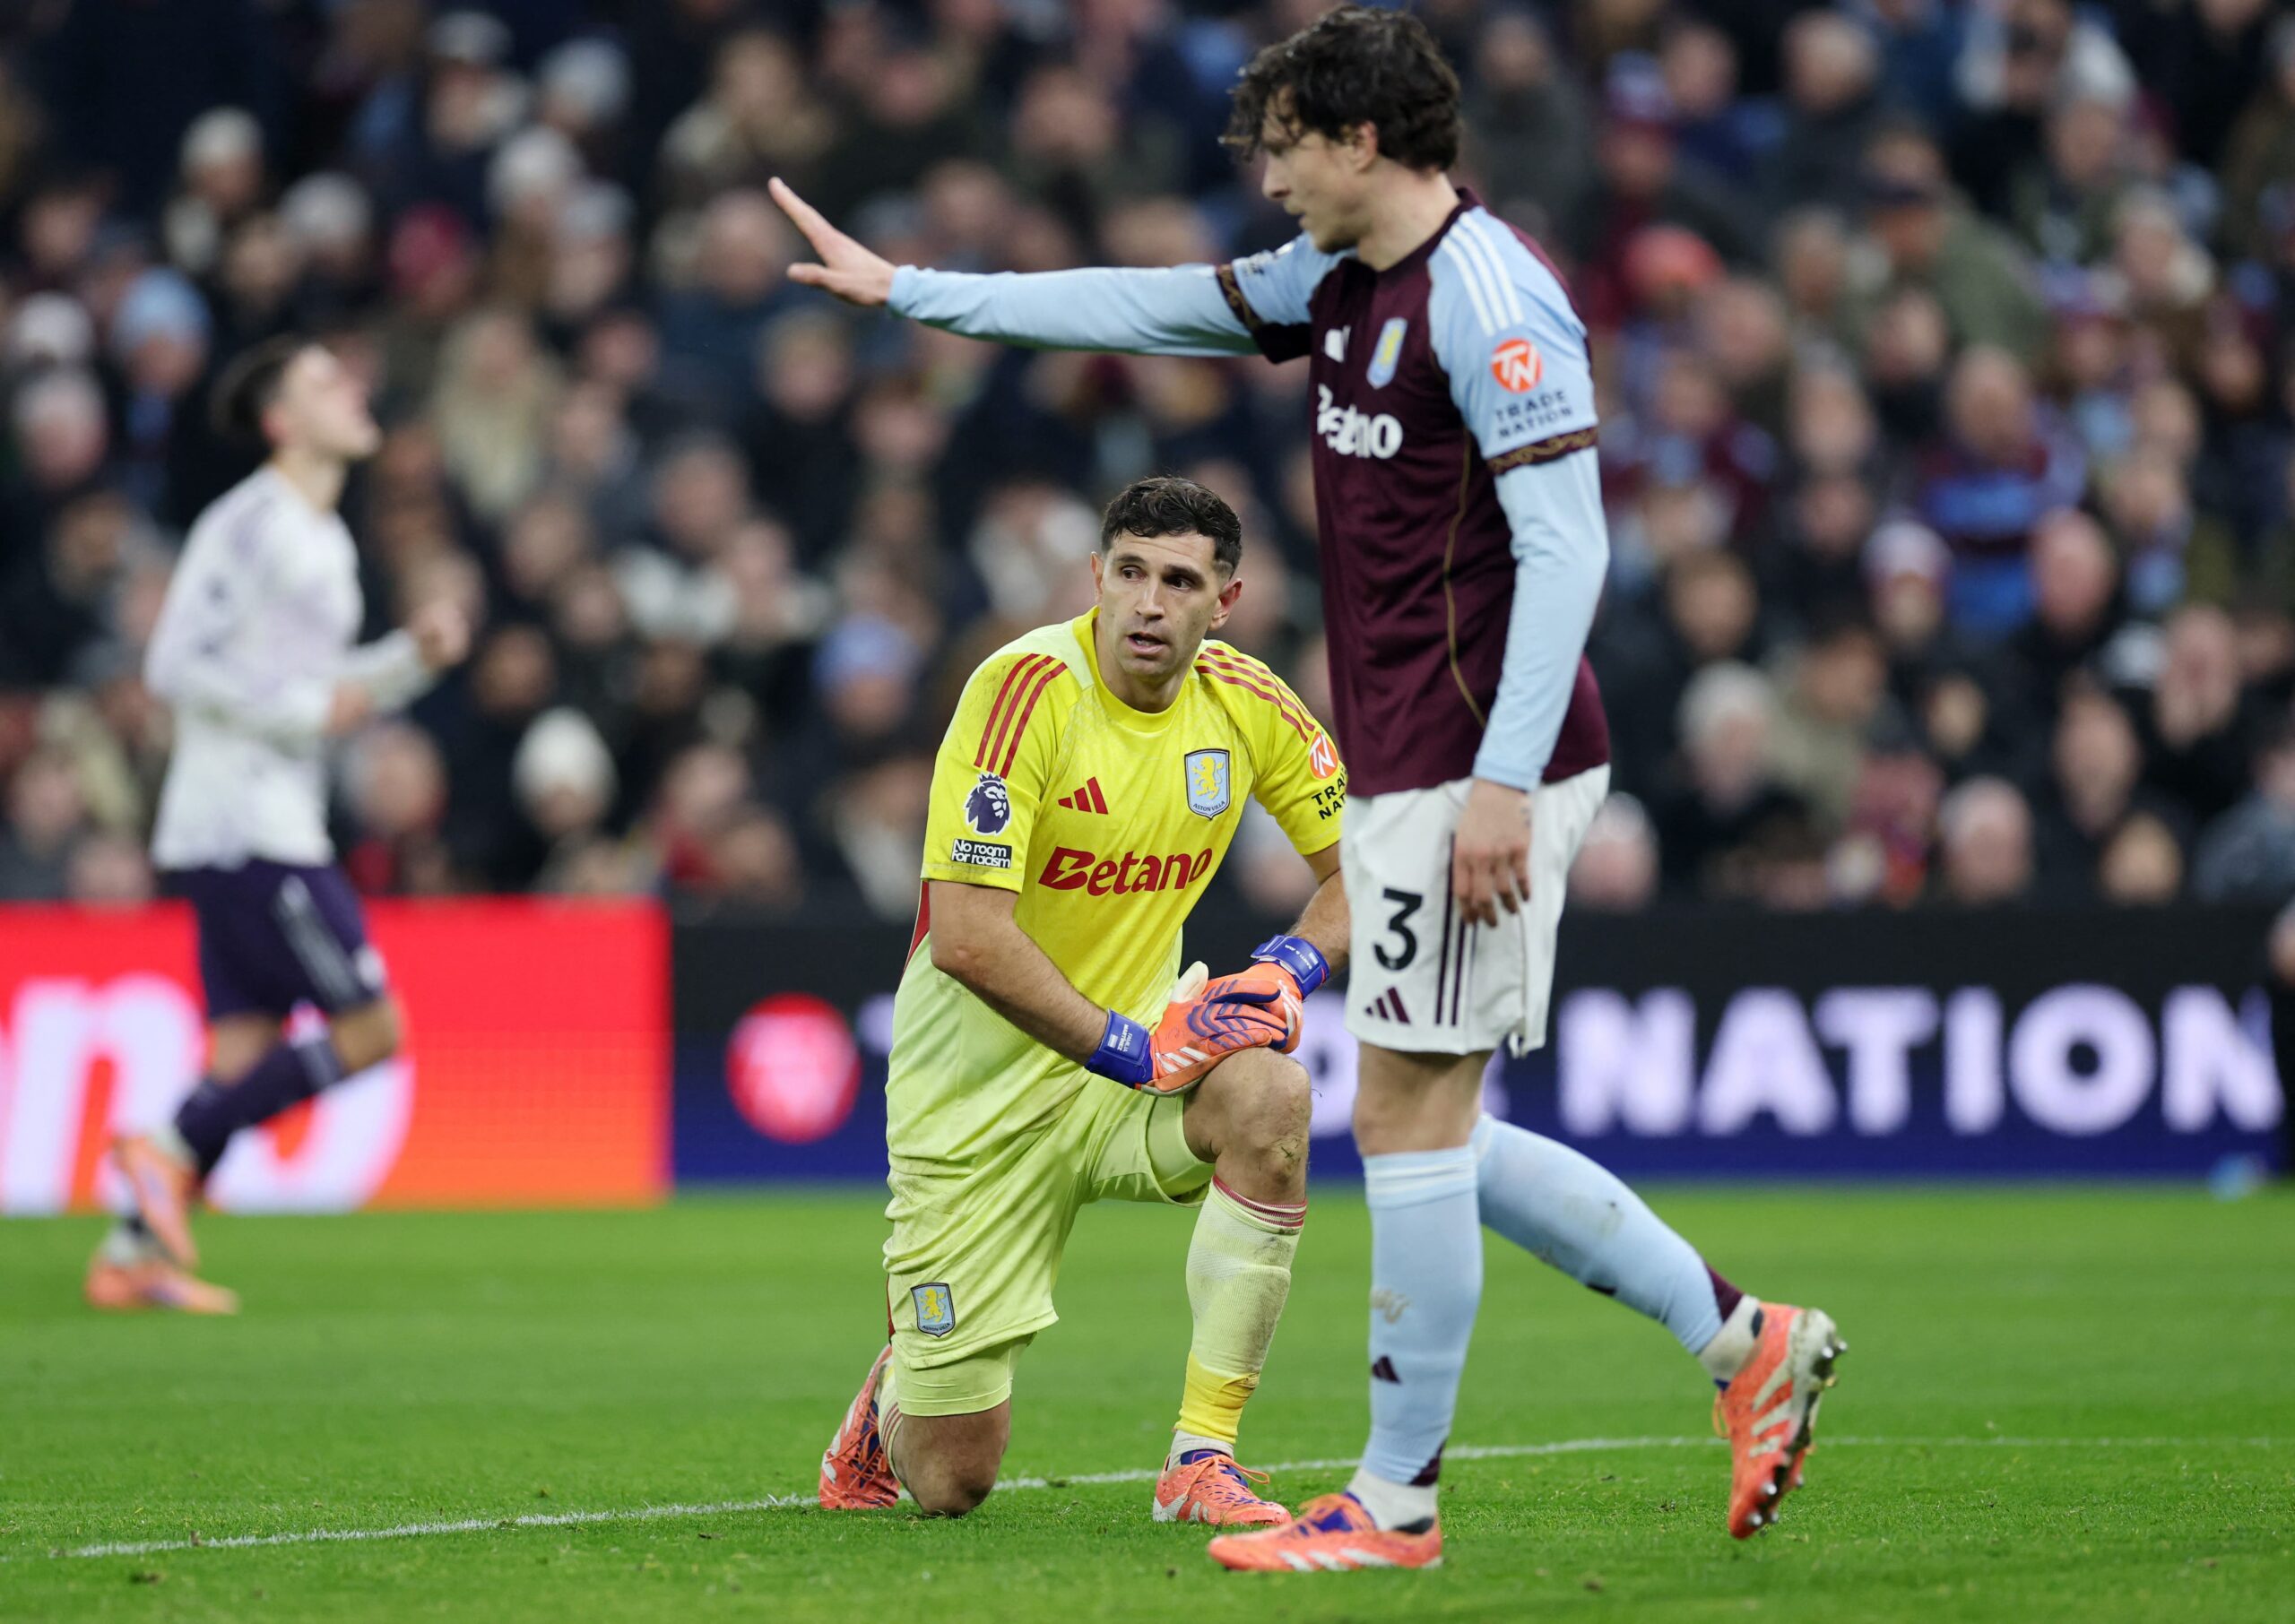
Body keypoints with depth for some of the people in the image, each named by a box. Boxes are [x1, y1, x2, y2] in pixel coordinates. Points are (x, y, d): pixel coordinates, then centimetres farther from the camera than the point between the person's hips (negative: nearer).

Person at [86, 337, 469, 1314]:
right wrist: (307, 710, -16)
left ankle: (134, 1252, 5)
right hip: (244, 833, -9)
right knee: (368, 1030, -10)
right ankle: (170, 1150, -6)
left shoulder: (326, 540, 19)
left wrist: (416, 655, 12)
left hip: (278, 825, 9)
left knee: (246, 1054, 6)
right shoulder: (249, 526, -11)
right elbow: (176, 665, -17)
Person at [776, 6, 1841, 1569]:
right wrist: (909, 289, 28)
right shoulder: (1338, 281, 14)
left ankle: (1397, 1501, 1)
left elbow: (1566, 542, -19)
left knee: (1407, 1115, -6)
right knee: (1435, 1134, 10)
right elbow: (1149, 308, 25)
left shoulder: (1487, 288, -15)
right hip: (1401, 775, 10)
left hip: (1475, 776, -10)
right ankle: (1745, 1338, 14)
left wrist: (1502, 779, -23)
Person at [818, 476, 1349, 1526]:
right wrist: (1127, 1051, -24)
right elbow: (966, 940, -26)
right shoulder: (1028, 687, -20)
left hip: (1140, 1040, 4)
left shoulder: (1244, 700, -4)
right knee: (951, 1480, -4)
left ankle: (1201, 1459, -22)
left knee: (1267, 1096, -33)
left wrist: (1293, 965, -10)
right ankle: (896, 1389, 38)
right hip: (982, 1088, -4)